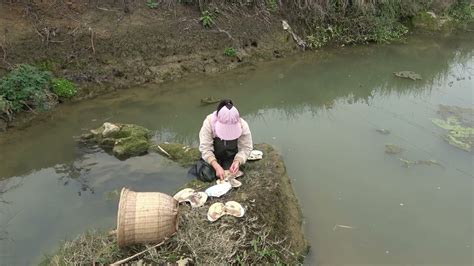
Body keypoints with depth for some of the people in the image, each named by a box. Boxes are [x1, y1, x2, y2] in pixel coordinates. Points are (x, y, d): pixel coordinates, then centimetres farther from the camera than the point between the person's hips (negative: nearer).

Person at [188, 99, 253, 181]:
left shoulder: (243, 125, -27)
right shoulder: (209, 122, -31)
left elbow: (246, 148, -17)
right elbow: (205, 148, -29)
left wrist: (237, 161, -36)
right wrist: (216, 166, -40)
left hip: (231, 157, 1)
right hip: (212, 156, -1)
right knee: (207, 176, -18)